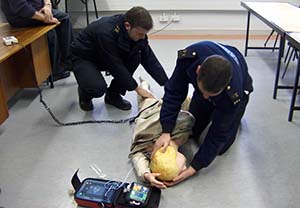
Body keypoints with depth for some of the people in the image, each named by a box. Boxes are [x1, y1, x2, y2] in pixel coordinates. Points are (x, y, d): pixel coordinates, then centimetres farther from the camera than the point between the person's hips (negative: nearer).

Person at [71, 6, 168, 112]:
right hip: (83, 58, -6)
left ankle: (113, 95, 0)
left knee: (135, 58, -18)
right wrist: (136, 88, -24)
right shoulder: (106, 31, -37)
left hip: (104, 59, 6)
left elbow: (149, 59, -13)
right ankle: (85, 94, 6)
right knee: (97, 88, -33)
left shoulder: (138, 33, -17)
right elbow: (115, 65, -32)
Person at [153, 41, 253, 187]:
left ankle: (235, 115, 23)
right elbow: (174, 92, -28)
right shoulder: (190, 56, -41)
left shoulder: (234, 94, -45)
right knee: (191, 131, 5)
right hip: (204, 82, 3)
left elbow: (218, 135, -32)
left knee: (221, 147, -4)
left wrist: (194, 168, -32)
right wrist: (166, 132, -35)